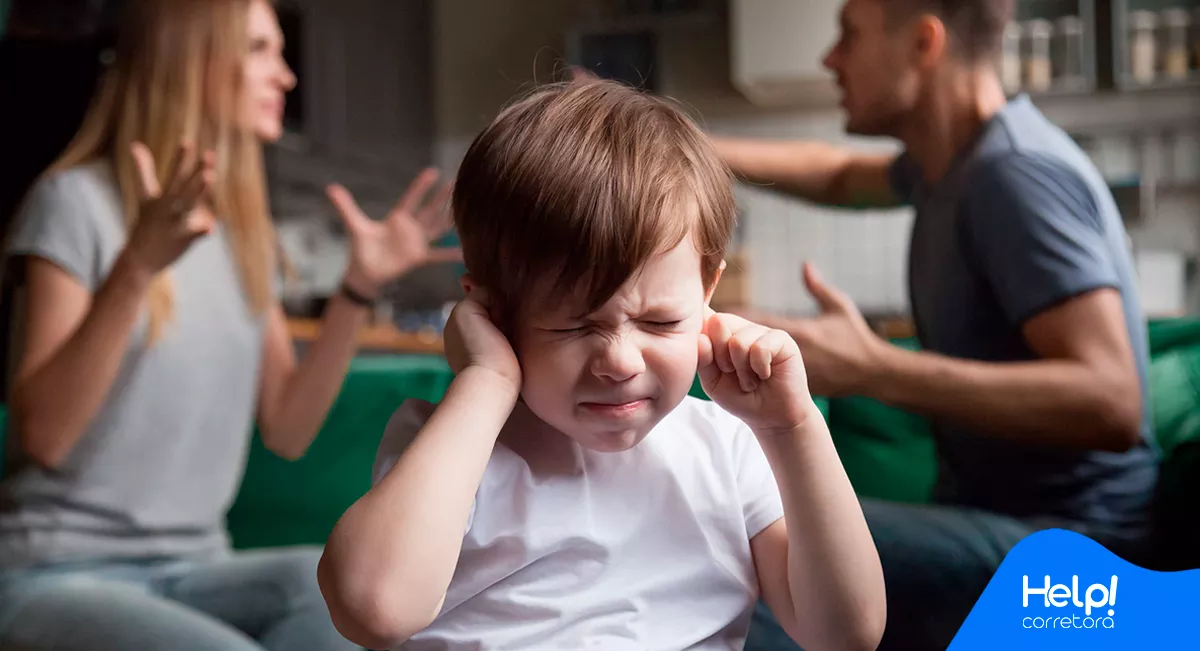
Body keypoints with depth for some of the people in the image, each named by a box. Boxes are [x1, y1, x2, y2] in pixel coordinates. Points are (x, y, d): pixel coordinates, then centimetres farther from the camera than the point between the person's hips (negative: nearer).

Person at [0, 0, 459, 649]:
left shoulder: (244, 231, 13)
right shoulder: (77, 200, -6)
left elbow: (287, 432, 9)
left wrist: (360, 286, 0)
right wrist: (138, 267, -26)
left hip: (193, 570, 6)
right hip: (58, 575, -5)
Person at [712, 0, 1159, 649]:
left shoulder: (1015, 174, -19)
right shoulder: (956, 158, 10)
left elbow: (1111, 402, -29)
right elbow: (841, 177, 33)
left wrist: (872, 368, -36)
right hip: (990, 519, 10)